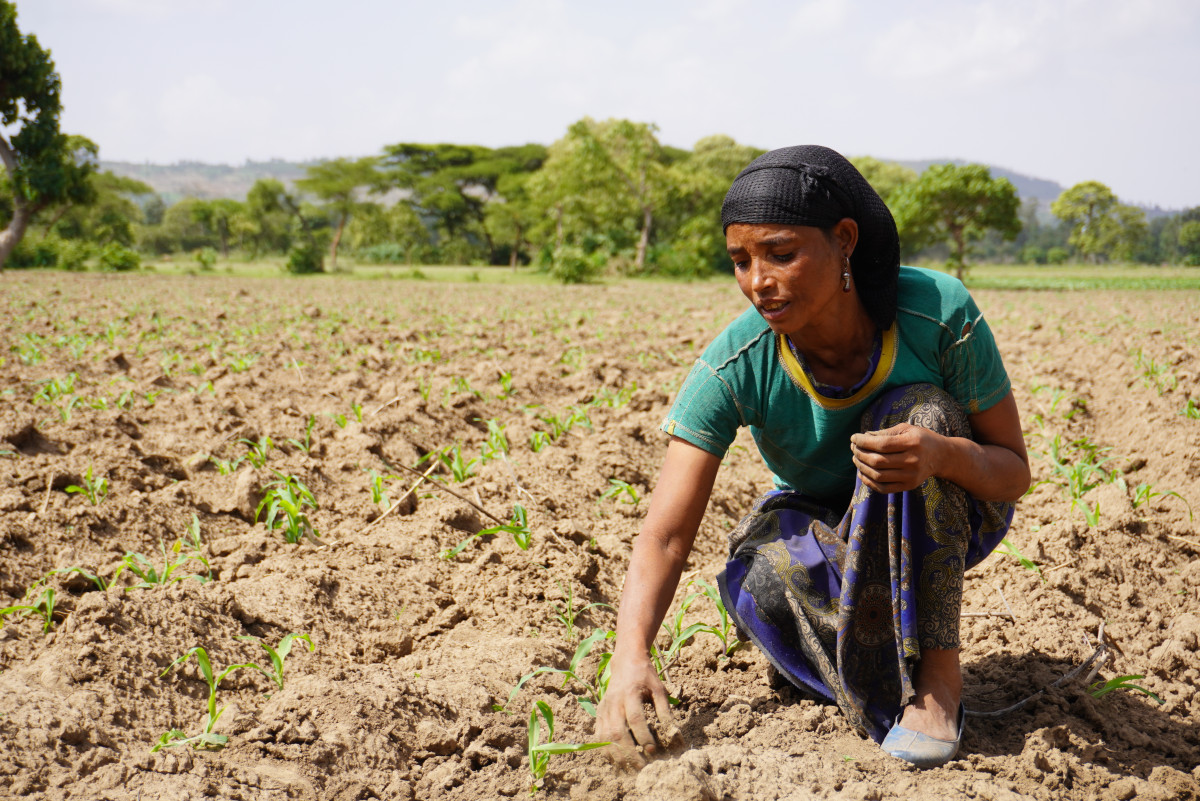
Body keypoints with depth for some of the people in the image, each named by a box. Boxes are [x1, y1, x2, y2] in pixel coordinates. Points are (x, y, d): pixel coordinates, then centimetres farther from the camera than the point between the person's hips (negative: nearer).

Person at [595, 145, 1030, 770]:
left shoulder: (939, 312, -28)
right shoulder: (734, 366, -26)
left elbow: (1014, 473, -19)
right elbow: (664, 535, -29)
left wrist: (942, 455, -43)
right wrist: (631, 658, -46)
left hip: (947, 521, 0)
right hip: (822, 527, 1)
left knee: (916, 411, -33)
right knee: (761, 576, -34)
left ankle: (940, 670, -24)